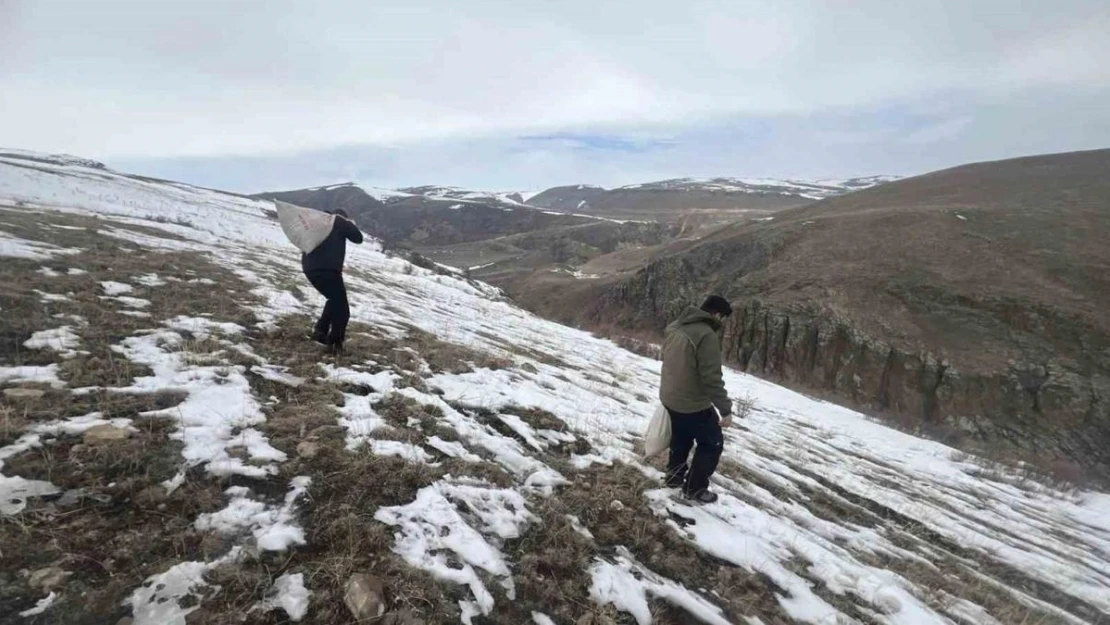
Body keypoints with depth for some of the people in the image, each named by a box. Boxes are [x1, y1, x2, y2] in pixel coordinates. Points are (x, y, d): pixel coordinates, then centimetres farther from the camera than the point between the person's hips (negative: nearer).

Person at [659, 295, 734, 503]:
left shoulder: (674, 327, 4)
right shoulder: (707, 335, -24)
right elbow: (712, 378, -24)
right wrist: (726, 409, -16)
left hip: (669, 397, 8)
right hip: (693, 404, -8)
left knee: (681, 437, 27)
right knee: (712, 443, 11)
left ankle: (674, 475, 41)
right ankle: (694, 488, 20)